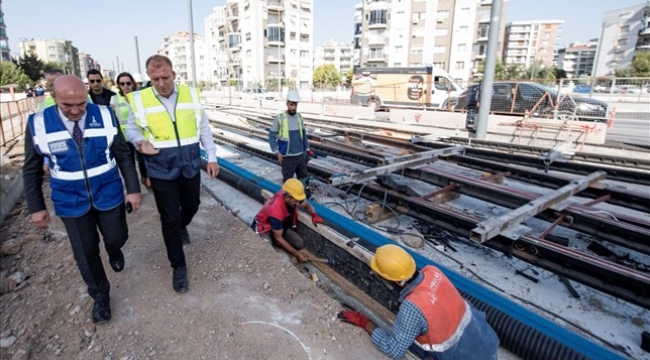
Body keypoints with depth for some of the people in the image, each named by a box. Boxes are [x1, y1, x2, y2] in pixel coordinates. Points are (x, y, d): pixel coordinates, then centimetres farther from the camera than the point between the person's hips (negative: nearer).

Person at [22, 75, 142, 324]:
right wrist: (36, 207, 0)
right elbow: (32, 169, -1)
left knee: (116, 238, 13)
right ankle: (100, 296, 32)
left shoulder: (105, 116, -12)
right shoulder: (38, 124, -12)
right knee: (85, 253, 10)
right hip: (71, 201, 0)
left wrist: (133, 188, -6)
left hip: (109, 195, 0)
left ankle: (114, 252, 52)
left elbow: (123, 155, -4)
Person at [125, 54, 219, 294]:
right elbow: (131, 129, 5)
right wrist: (140, 143, -17)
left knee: (192, 206, 20)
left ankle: (182, 227, 56)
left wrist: (212, 157, 1)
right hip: (162, 171, -2)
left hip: (190, 166, 2)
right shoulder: (139, 100, -8)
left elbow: (204, 129, 4)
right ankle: (179, 267, 20)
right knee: (169, 219, 3)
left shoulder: (191, 95, -3)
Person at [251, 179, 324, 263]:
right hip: (264, 228, -7)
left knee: (300, 244, -9)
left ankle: (273, 241, 10)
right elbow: (278, 238, -29)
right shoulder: (276, 210, -39)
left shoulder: (293, 196, -21)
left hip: (281, 225, 7)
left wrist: (314, 215, -23)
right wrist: (297, 254, -27)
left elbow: (307, 205, 1)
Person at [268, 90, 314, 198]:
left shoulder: (299, 116, 5)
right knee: (288, 180, 7)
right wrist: (277, 152, -14)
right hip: (287, 157, -5)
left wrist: (307, 148, 12)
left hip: (300, 155, 5)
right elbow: (271, 136, -7)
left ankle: (306, 197, 29)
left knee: (304, 178, 15)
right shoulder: (280, 118, -11)